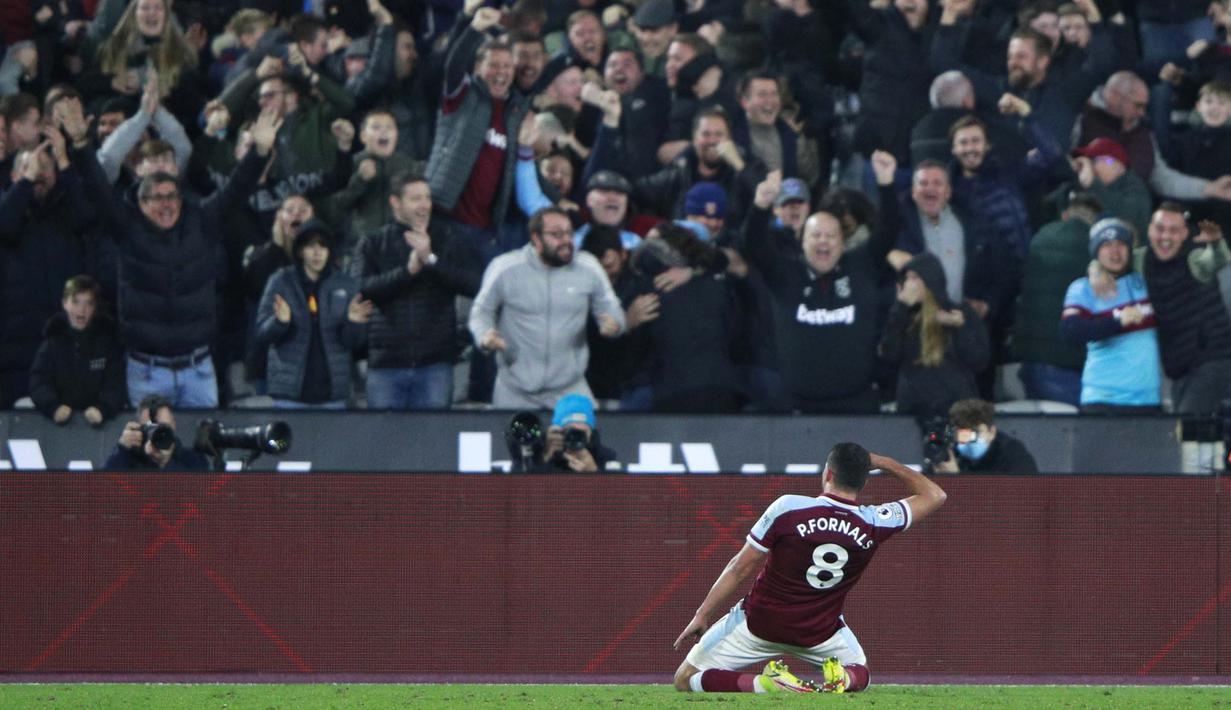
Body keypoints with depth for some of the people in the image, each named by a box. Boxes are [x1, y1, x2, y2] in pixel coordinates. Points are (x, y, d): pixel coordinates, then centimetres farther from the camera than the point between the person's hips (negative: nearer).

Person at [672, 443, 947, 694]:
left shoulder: (787, 508, -19)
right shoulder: (873, 524, -12)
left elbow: (741, 568, -12)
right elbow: (934, 496, 4)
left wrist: (703, 615, -4)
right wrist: (883, 463, 11)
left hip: (759, 623, -2)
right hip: (820, 632, 2)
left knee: (686, 680, 8)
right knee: (860, 674, 29)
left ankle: (761, 685, -20)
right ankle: (843, 680, -9)